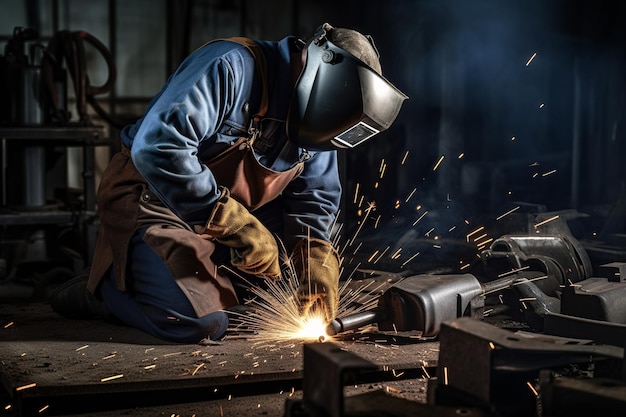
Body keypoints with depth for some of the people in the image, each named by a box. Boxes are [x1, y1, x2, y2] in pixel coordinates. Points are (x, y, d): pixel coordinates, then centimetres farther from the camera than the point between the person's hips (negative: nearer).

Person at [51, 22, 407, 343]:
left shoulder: (310, 123, 1)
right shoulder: (232, 69, -25)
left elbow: (313, 195, 6)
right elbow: (158, 146, -36)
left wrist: (317, 257, -14)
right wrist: (233, 221, -36)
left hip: (223, 227, 8)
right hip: (150, 199, -8)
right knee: (201, 322, -25)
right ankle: (106, 287, 3)